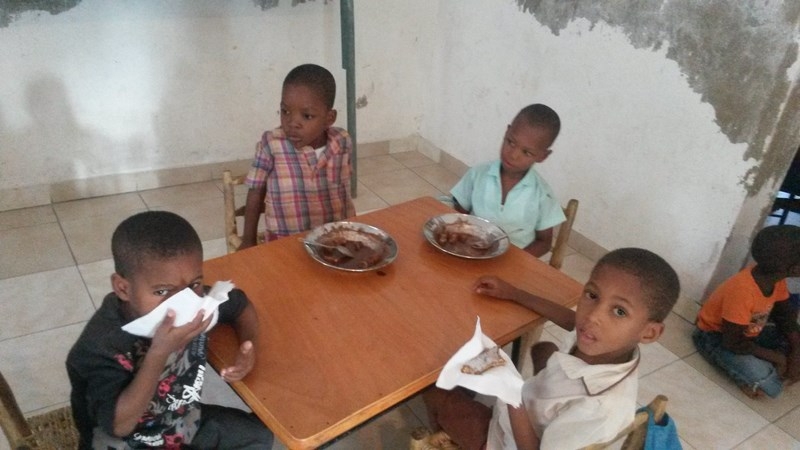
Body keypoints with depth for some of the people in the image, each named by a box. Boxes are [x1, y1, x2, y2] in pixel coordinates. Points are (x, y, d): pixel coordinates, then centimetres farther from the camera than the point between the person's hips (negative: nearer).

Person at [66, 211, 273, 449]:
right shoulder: (103, 344, -30)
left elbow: (240, 303, 0)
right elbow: (119, 425, -31)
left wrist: (248, 345, -19)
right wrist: (159, 353, -42)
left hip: (185, 422, 5)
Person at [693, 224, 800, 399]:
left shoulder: (776, 278, -13)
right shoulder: (742, 290, -36)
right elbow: (733, 343, -28)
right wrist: (777, 357, -18)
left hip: (748, 332, 8)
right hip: (716, 337, -8)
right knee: (769, 384, -29)